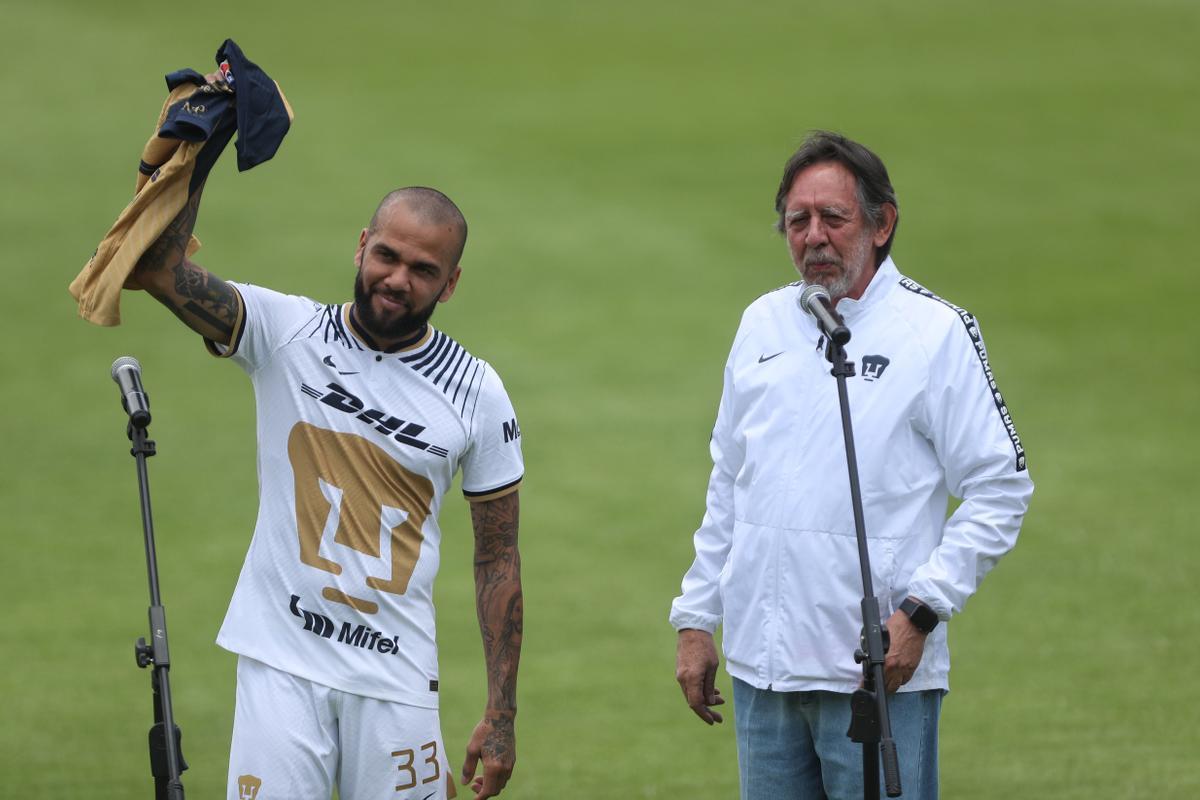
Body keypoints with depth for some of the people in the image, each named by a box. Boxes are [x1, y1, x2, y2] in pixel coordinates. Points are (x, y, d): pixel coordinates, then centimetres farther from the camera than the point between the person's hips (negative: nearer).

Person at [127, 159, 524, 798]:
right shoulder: (285, 333, -1)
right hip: (280, 660, -1)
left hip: (395, 674, 1)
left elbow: (497, 558, 5)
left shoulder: (477, 395, 1)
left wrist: (502, 715, 2)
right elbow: (155, 267, -13)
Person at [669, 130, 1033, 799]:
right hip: (760, 668, 5)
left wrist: (919, 612, -14)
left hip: (878, 674, -5)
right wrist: (696, 620, 16)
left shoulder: (936, 332, -5)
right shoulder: (762, 324, 12)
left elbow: (1001, 491, -7)